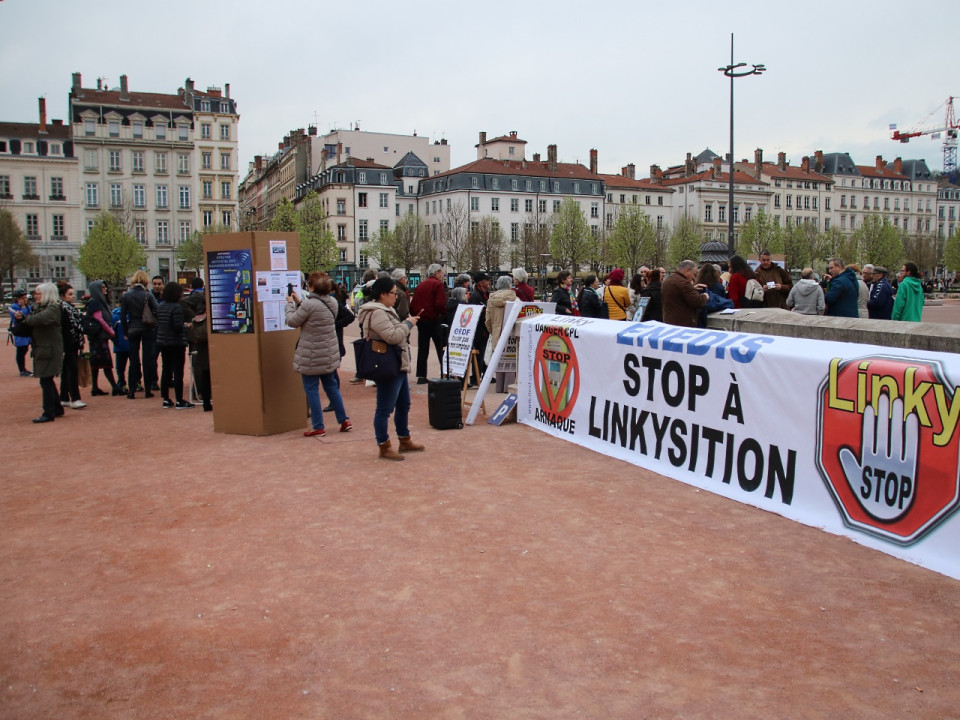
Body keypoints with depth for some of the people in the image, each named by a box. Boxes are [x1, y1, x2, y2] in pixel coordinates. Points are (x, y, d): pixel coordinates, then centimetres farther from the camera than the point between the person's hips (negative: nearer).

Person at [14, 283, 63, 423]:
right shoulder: (39, 308, 16)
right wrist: (20, 317, -8)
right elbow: (31, 322, 12)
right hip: (41, 349, 9)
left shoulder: (53, 308, -13)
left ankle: (48, 413, -2)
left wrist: (25, 318, -12)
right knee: (48, 380, 16)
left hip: (49, 350, -9)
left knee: (46, 381, -7)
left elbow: (39, 319, -30)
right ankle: (57, 408, 26)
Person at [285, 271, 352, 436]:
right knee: (331, 386, 18)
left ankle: (318, 427, 8)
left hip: (311, 356, -7)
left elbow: (292, 321, -10)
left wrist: (290, 303, 5)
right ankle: (344, 421, 21)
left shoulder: (309, 304, -21)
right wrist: (299, 302, 12)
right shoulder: (333, 301, 2)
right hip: (330, 353, 7)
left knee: (311, 390, 3)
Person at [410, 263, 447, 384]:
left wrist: (416, 315, 16)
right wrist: (444, 314, -2)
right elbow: (440, 304, -18)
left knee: (422, 349, 10)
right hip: (434, 320, -6)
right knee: (441, 348, 1)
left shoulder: (420, 285, 13)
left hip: (421, 320, 6)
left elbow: (412, 305, 10)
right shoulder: (438, 284, -7)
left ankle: (421, 376, 10)